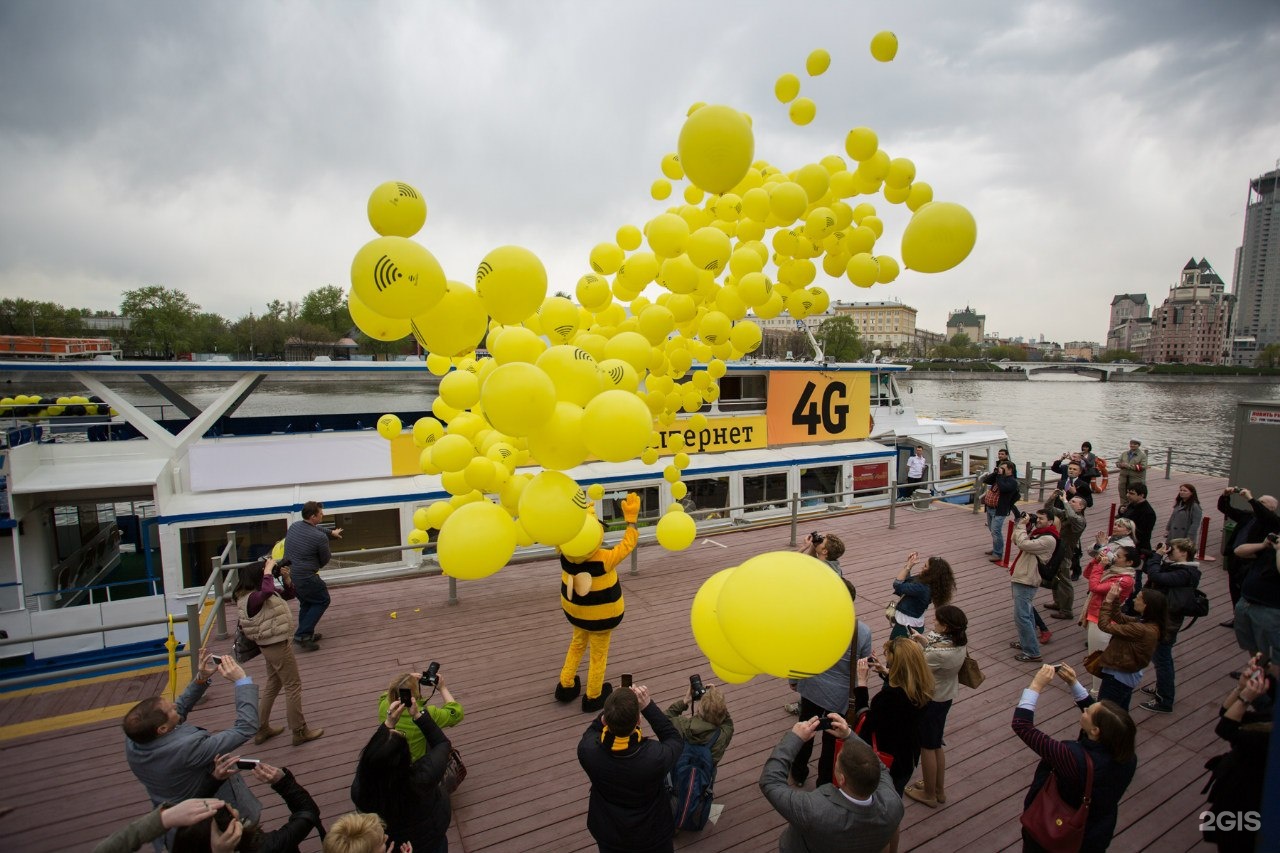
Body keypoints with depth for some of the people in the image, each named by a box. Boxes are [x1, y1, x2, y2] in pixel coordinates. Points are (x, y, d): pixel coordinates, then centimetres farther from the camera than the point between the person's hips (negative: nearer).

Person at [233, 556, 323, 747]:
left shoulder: (258, 594, 6)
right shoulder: (252, 598, -24)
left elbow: (290, 594, 14)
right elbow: (267, 590, -49)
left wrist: (287, 578, -4)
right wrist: (268, 569, -34)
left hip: (271, 646, 10)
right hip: (277, 646, -10)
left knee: (273, 685, 23)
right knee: (293, 686, 2)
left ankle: (262, 729, 35)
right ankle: (299, 732, 13)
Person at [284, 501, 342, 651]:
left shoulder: (294, 526, 2)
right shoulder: (320, 537, -21)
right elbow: (325, 560, -5)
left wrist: (331, 533, 36)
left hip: (288, 575, 8)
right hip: (305, 578, -8)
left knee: (306, 602, 25)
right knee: (322, 601, 12)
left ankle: (305, 634, 32)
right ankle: (302, 635, 6)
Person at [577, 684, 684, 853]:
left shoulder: (587, 750, -32)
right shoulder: (656, 757, -39)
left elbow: (592, 730, -7)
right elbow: (676, 740, -16)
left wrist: (613, 708, -20)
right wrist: (648, 705, -22)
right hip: (651, 836, -1)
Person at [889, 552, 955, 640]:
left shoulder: (921, 588, -32)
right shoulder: (923, 580, -5)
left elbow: (898, 585, -27)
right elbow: (906, 581, 10)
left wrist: (908, 566, -26)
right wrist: (909, 564, -2)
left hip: (907, 625, -9)